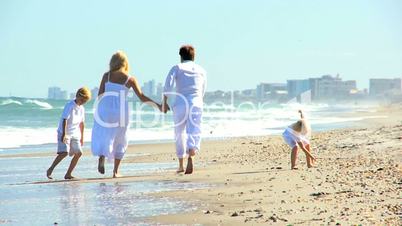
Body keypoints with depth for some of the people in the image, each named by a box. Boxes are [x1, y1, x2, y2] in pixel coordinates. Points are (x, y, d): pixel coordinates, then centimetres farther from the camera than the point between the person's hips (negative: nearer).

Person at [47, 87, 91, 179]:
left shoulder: (81, 109, 9)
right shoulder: (69, 106, -13)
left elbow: (81, 124, 17)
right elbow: (64, 120, -19)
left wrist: (82, 137, 21)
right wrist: (64, 134, -26)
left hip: (74, 134, 7)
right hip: (64, 133, -7)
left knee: (78, 153, -4)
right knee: (64, 153, -20)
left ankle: (68, 174, 3)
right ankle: (50, 170, -4)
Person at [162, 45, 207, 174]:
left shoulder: (177, 68, 8)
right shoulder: (201, 70, 17)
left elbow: (168, 85, -8)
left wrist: (164, 102, -5)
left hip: (180, 104, -1)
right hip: (196, 103, 1)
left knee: (179, 133, 13)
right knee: (194, 132, -6)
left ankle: (181, 165, 20)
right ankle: (190, 157, -36)